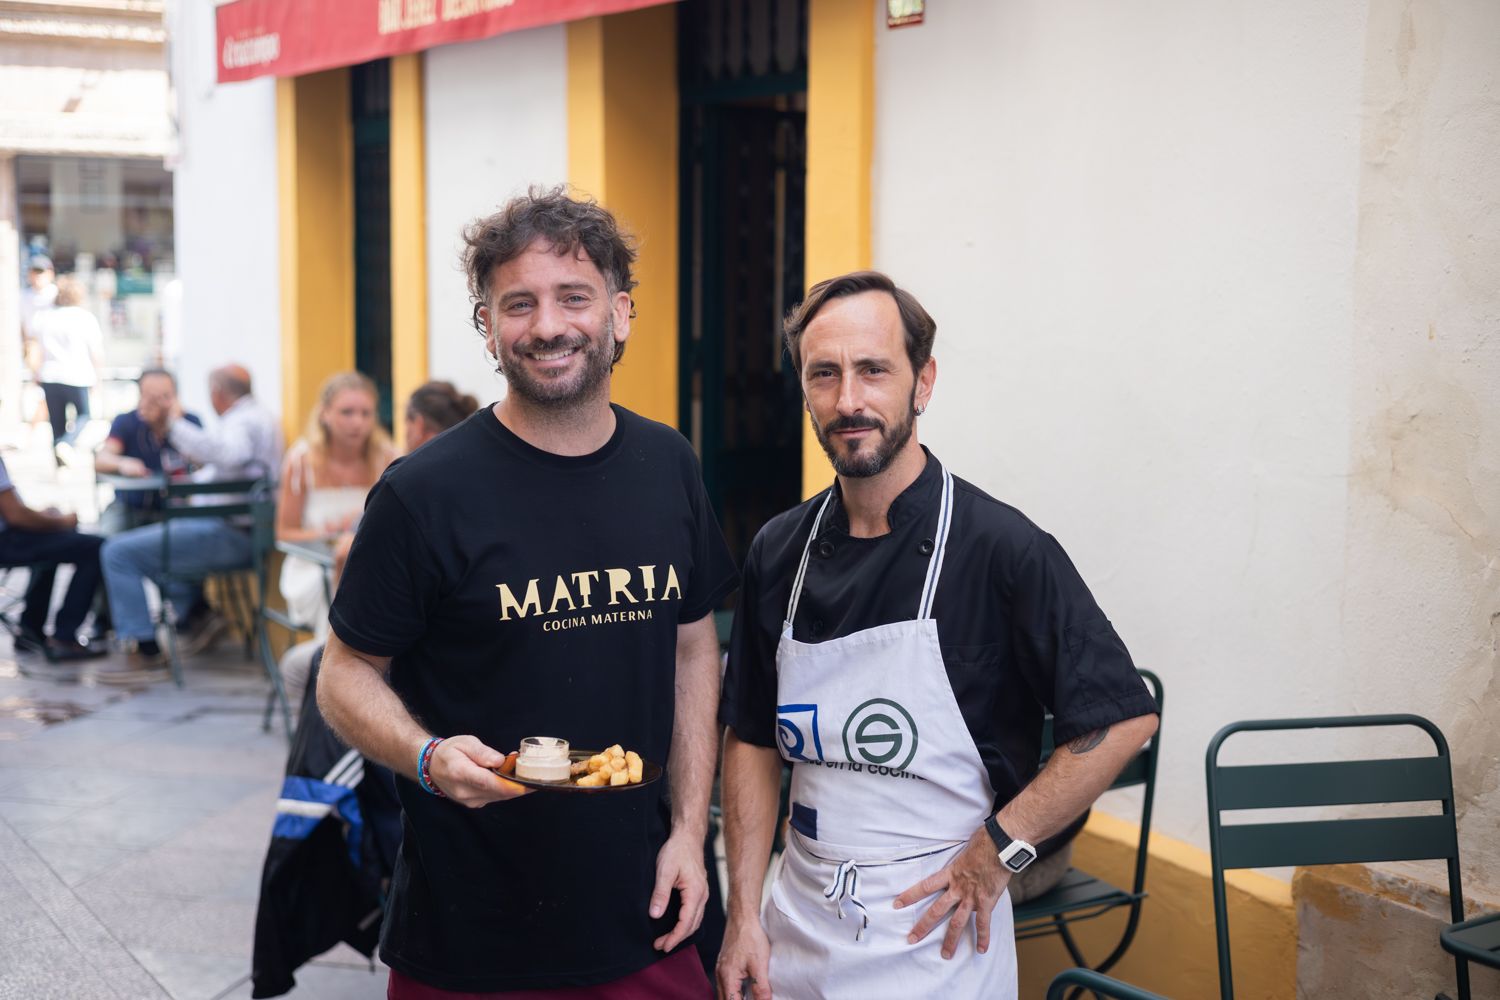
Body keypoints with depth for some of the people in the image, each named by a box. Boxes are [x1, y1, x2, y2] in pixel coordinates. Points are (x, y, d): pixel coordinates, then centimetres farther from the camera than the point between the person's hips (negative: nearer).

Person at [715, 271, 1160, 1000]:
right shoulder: (778, 553, 2)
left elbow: (1124, 717, -13)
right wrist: (743, 915, 2)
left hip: (936, 936, -4)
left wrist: (996, 851, -14)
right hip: (797, 926, 4)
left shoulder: (1001, 548, -13)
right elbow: (753, 741, 7)